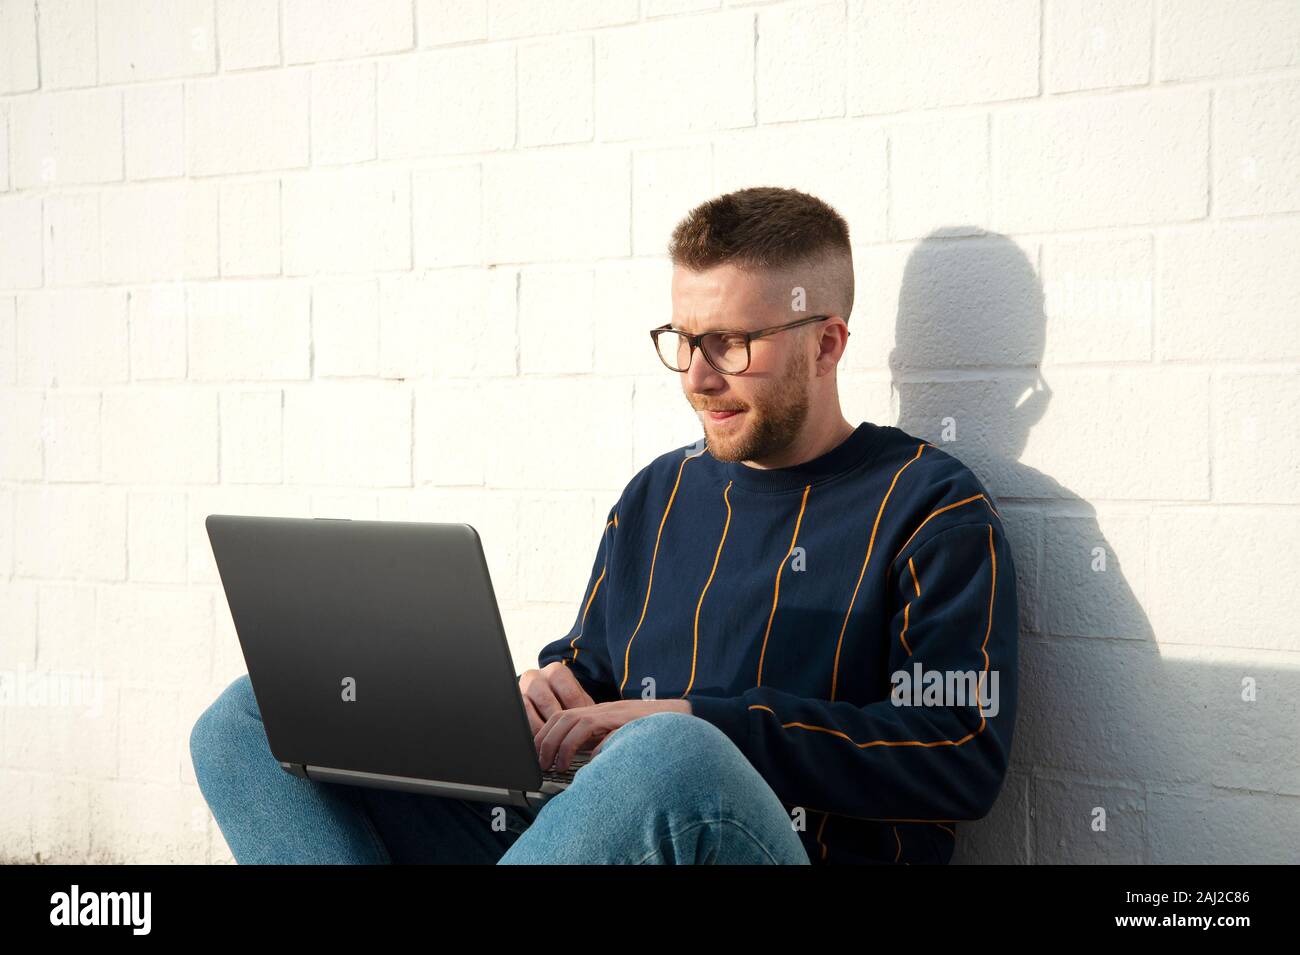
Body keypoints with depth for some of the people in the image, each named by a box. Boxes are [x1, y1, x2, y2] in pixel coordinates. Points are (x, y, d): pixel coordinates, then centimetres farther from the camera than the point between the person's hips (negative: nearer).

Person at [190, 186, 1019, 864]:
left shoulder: (933, 511, 0)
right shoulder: (659, 493, 19)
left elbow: (965, 759, -12)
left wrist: (696, 722, -17)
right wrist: (549, 685, 1)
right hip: (577, 835, 7)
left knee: (671, 757, -43)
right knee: (250, 722, -3)